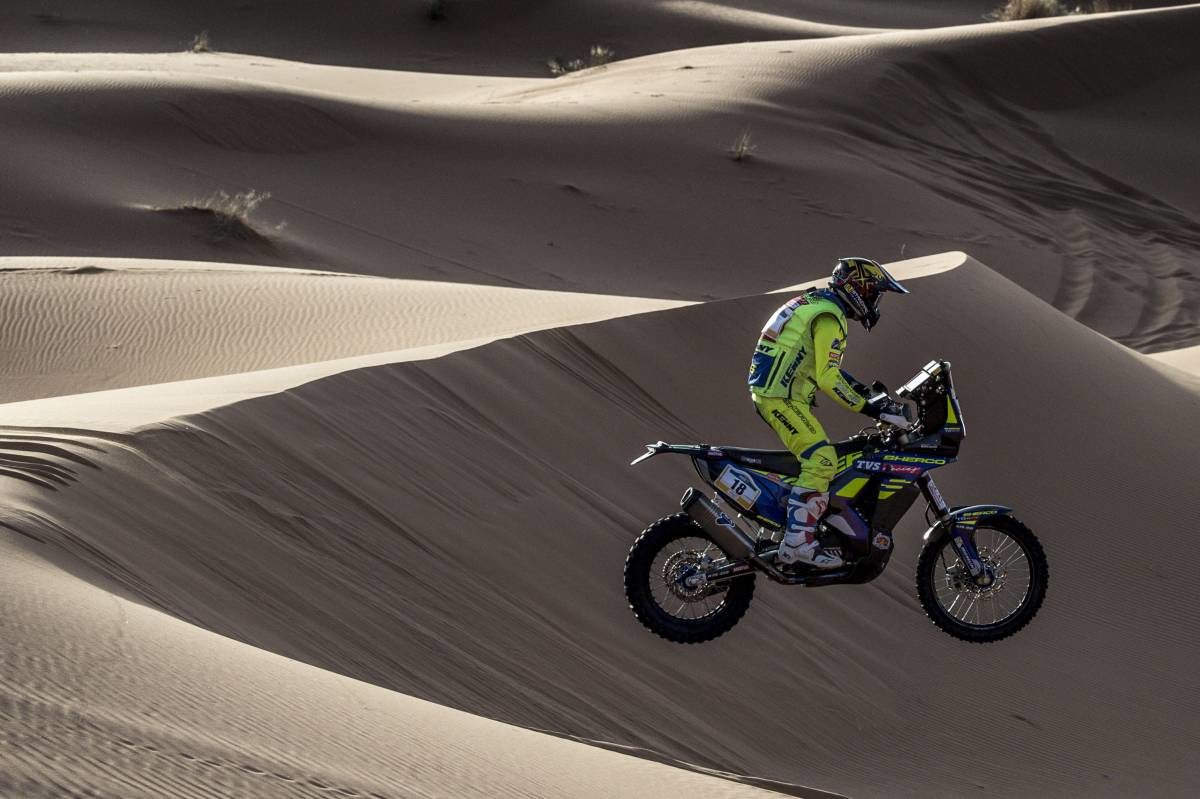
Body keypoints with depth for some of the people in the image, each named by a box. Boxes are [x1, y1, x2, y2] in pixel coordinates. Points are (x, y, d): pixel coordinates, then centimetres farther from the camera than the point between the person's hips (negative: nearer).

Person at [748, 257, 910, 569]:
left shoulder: (816, 304, 20)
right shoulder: (829, 319, -13)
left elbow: (825, 366, 31)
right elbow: (828, 379, -20)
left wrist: (867, 391, 26)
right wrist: (868, 407, -17)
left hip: (769, 392, 11)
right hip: (782, 397, -11)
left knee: (816, 457, 18)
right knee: (821, 460, -19)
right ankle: (797, 543, -26)